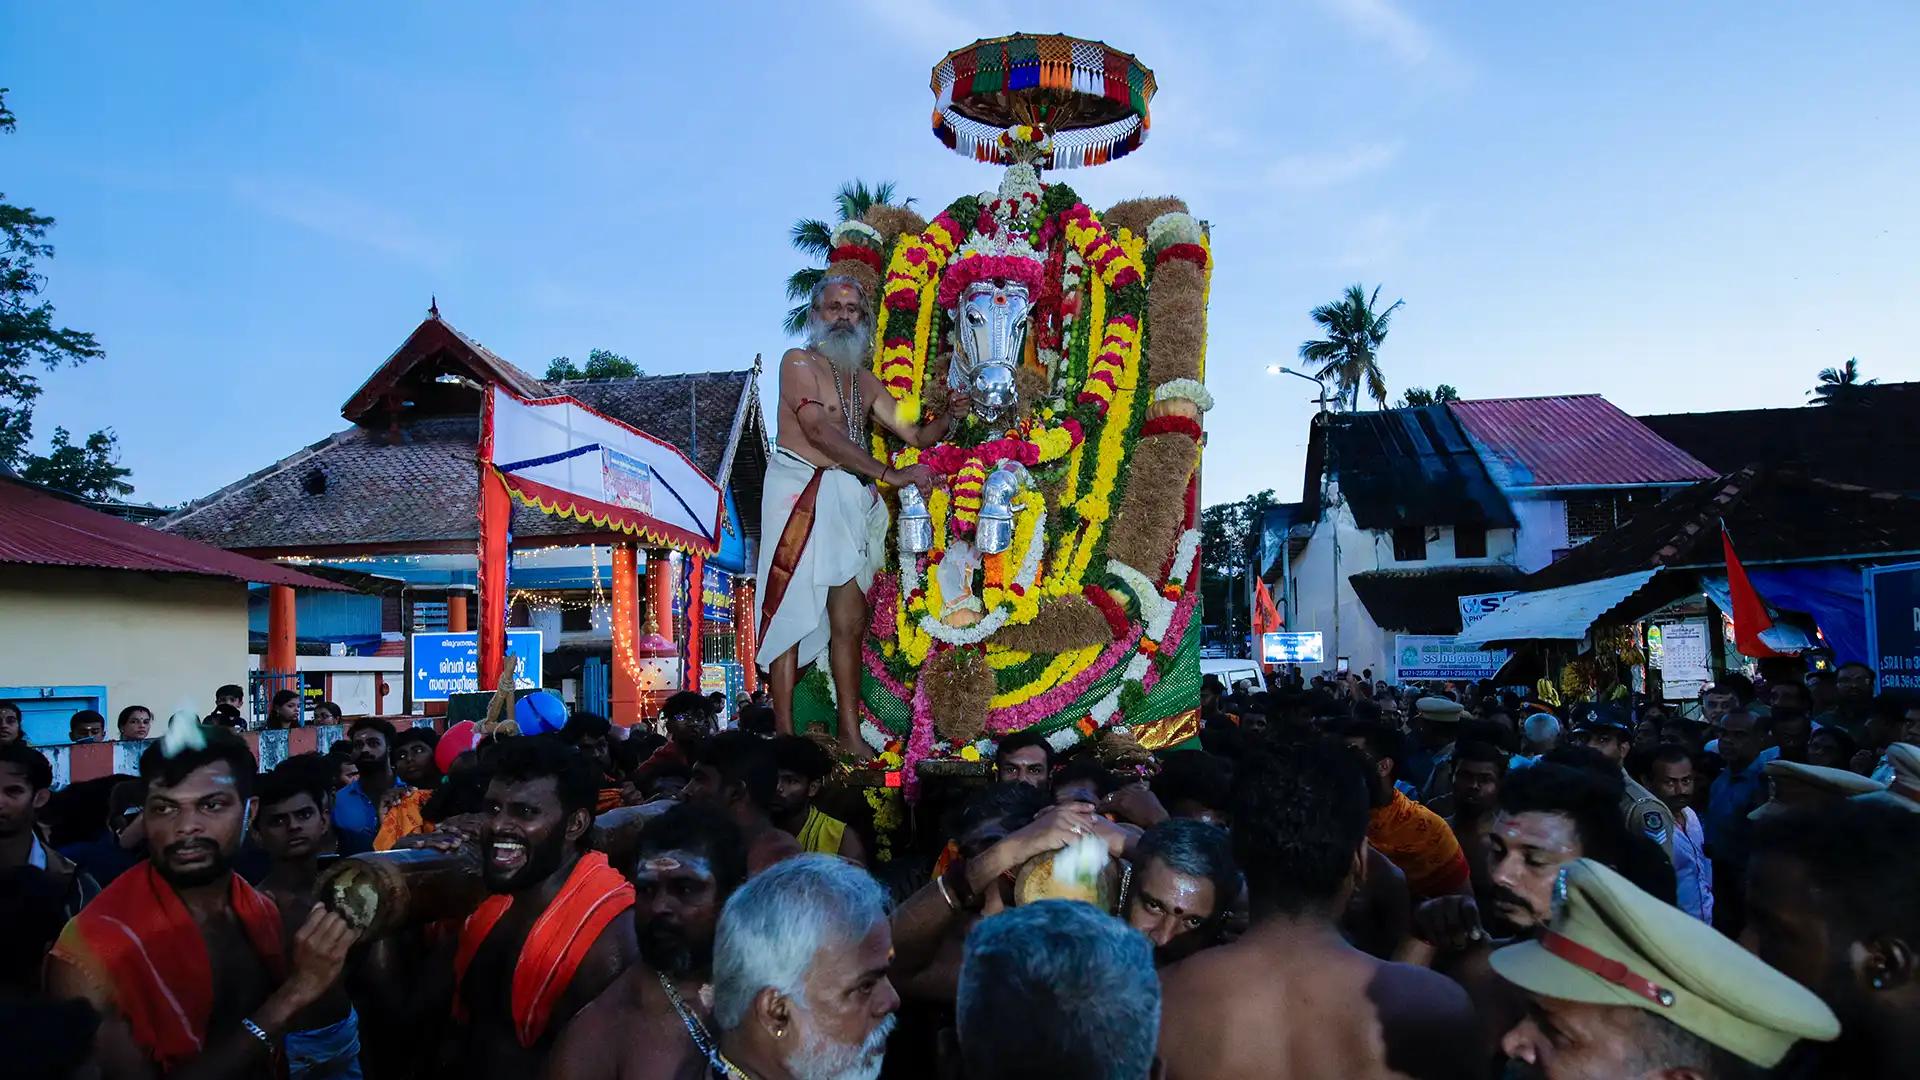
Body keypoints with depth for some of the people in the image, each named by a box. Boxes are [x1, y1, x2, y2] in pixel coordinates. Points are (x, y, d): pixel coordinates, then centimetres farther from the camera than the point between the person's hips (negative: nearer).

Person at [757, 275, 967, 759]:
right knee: (790, 614, -6)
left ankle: (850, 733, 11)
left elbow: (916, 434, 20)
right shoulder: (798, 363, -1)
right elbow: (819, 431, -15)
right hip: (801, 494, -6)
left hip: (849, 499, 6)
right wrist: (890, 474, -20)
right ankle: (784, 734, -3)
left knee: (849, 621, 5)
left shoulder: (866, 382, 19)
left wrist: (949, 415, -3)